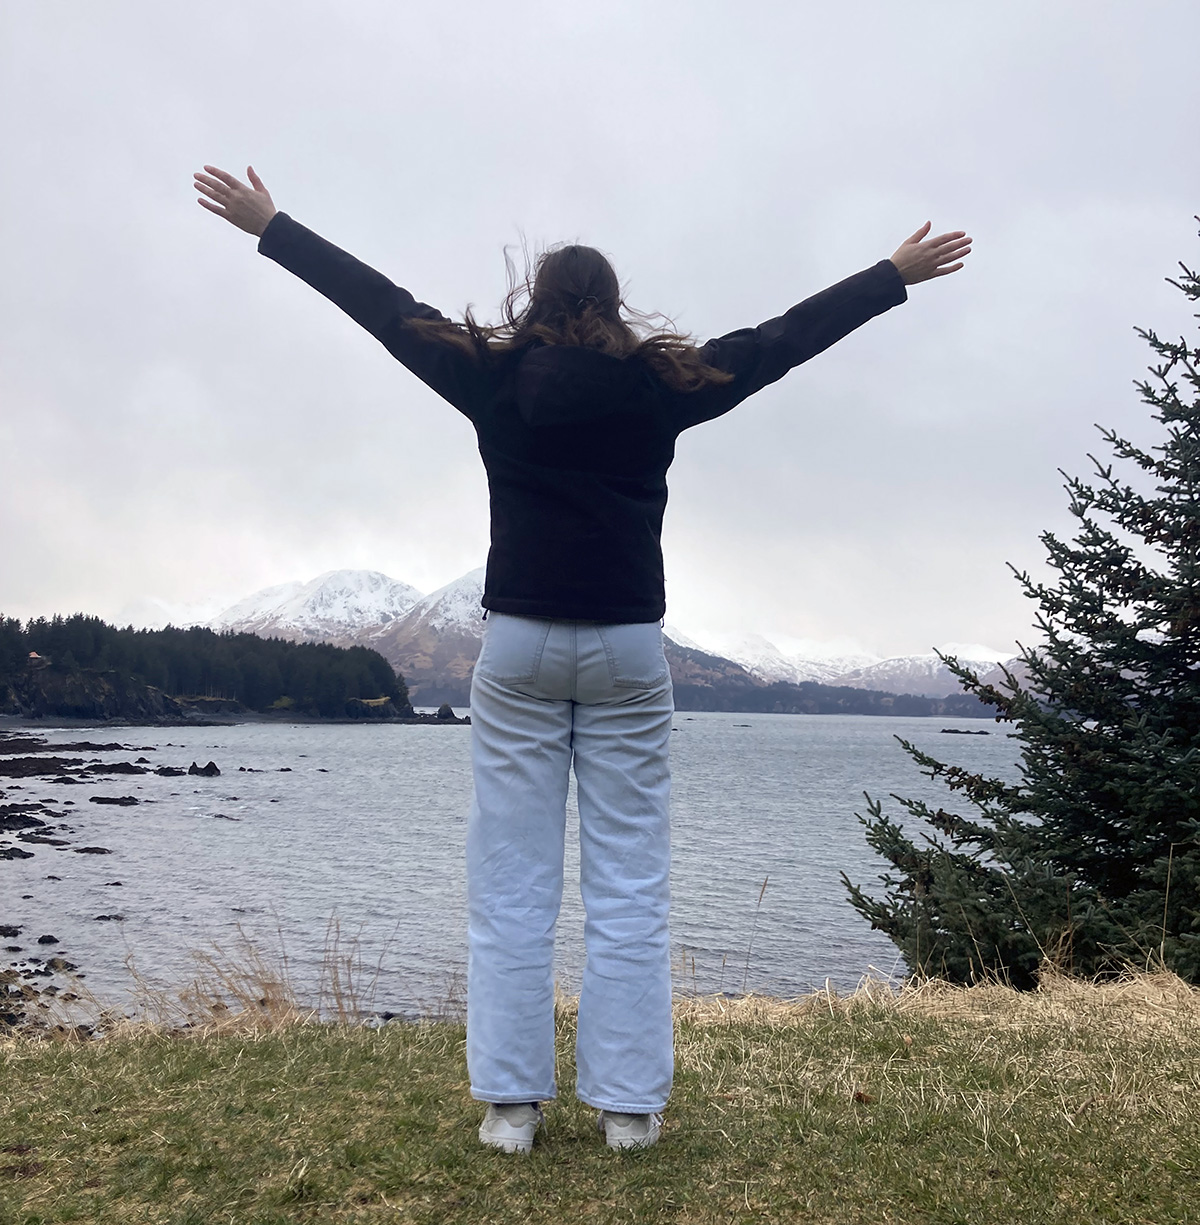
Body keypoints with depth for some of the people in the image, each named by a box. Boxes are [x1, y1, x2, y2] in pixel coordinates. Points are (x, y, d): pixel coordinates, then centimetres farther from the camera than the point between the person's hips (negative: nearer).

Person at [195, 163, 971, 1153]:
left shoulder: (494, 375, 1)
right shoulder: (662, 383, 2)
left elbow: (381, 304, 10)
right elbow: (785, 337, 10)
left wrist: (269, 226, 22)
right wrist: (898, 275, 22)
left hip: (519, 648, 0)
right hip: (627, 650, 0)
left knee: (511, 885, 4)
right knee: (630, 887, 4)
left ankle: (511, 1101, 9)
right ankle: (629, 1103, 10)